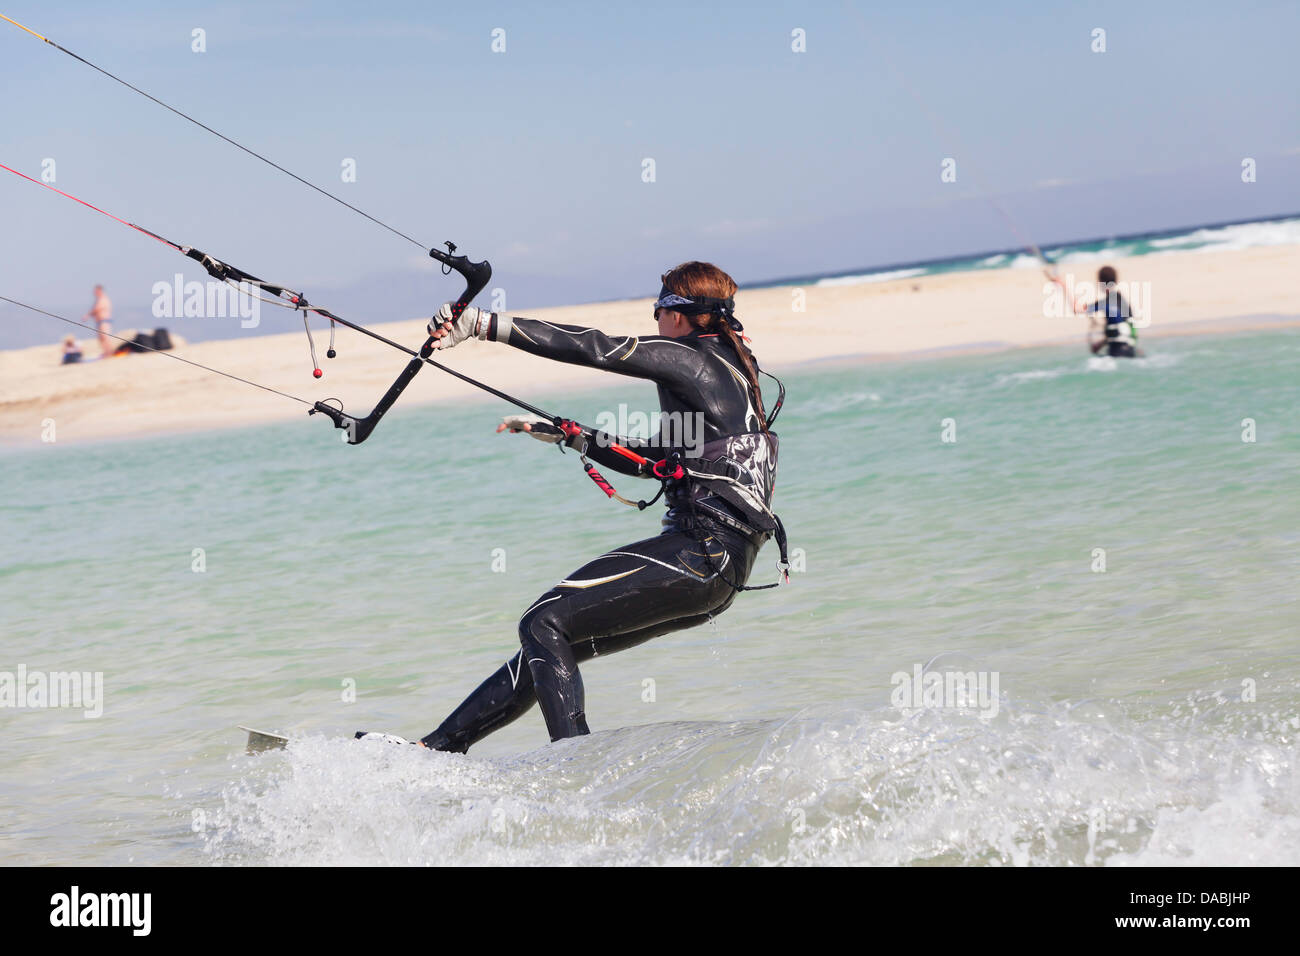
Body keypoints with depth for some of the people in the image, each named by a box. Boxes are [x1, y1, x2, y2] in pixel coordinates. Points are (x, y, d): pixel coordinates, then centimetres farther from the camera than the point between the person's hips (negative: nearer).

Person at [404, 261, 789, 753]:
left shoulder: (691, 357, -3)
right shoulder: (735, 373, 25)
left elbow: (590, 347, -11)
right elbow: (652, 460, 31)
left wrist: (482, 323, -12)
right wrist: (568, 434, 32)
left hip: (698, 552, -10)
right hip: (720, 570, 10)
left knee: (544, 623, -12)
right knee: (554, 638, 12)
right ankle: (441, 745, 15)